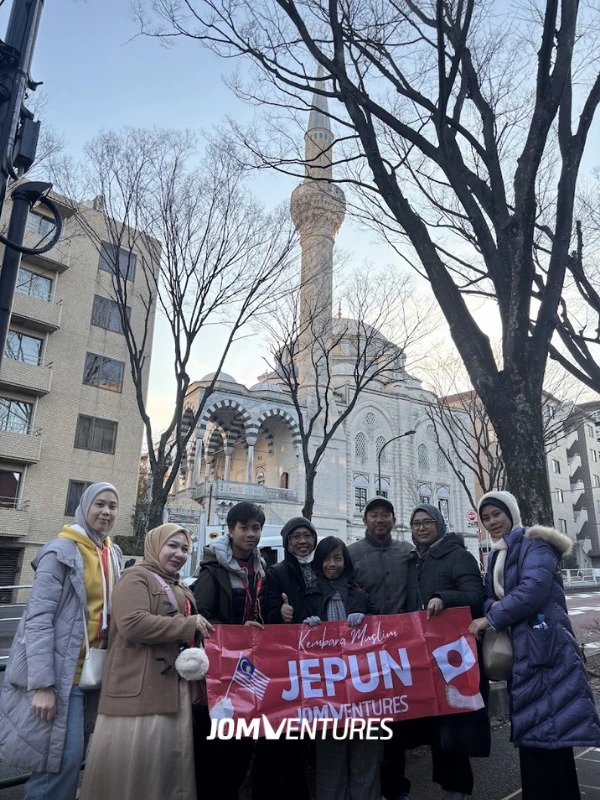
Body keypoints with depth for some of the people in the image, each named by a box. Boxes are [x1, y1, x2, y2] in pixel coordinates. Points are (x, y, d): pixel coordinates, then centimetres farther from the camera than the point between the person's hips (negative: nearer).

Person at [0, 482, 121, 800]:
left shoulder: (113, 555, 8)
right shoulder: (61, 551, -13)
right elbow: (38, 618, -16)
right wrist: (41, 684, -20)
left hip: (92, 668, 7)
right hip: (61, 669, -7)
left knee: (69, 752, 14)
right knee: (64, 755, -5)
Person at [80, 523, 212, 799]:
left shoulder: (181, 590, 20)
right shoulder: (136, 577, -8)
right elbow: (133, 624, -24)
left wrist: (199, 630, 10)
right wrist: (189, 624, -16)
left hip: (174, 689, 9)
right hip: (139, 690, -9)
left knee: (170, 763, 14)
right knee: (132, 766, -1)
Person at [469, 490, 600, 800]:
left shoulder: (534, 543, -8)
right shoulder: (496, 555, 17)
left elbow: (535, 587, -22)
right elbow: (489, 596, 15)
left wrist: (492, 619, -18)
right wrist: (491, 606, -10)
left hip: (544, 644, -8)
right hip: (519, 648, 8)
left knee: (547, 727, -5)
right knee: (530, 729, 12)